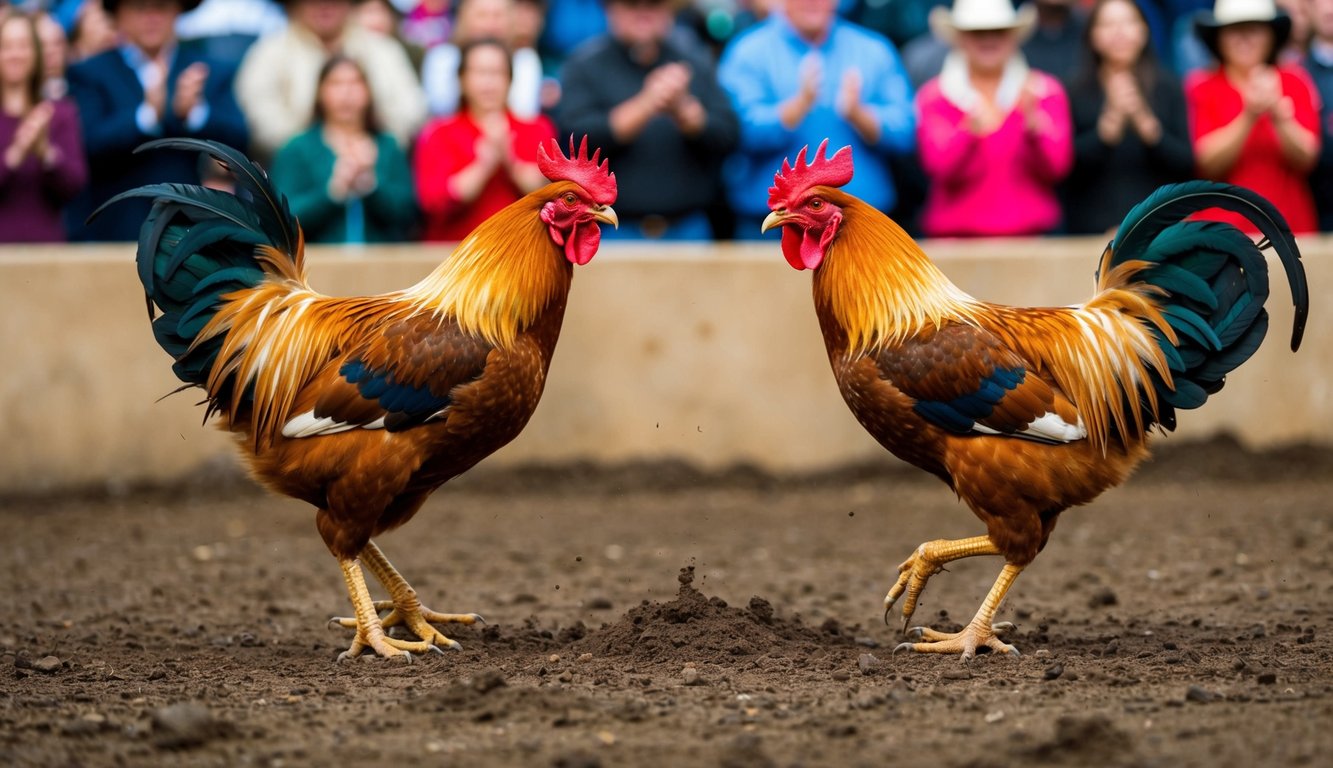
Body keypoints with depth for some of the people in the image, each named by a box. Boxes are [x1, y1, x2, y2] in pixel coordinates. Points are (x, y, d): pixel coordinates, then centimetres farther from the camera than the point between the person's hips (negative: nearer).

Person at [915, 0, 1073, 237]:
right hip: (957, 236, -1)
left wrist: (1033, 123, -20)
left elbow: (1056, 168, -2)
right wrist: (971, 131, -26)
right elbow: (940, 169, -8)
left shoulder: (1045, 90, 8)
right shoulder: (933, 97, 6)